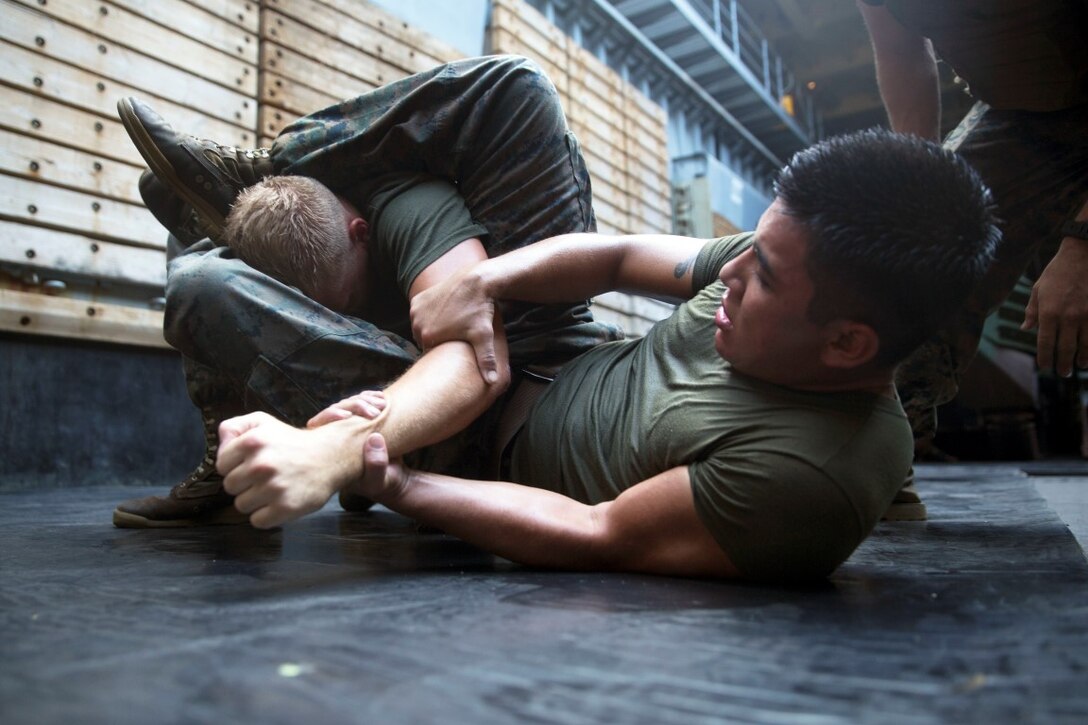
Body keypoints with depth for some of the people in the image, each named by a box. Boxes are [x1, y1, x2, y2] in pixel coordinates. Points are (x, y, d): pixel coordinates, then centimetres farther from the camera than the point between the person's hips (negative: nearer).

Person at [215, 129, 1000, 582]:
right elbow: (619, 254, -6)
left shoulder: (811, 470, -36)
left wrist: (363, 469, -37)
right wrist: (483, 279, -24)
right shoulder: (781, 257, -13)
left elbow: (600, 538, -33)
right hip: (574, 368, 7)